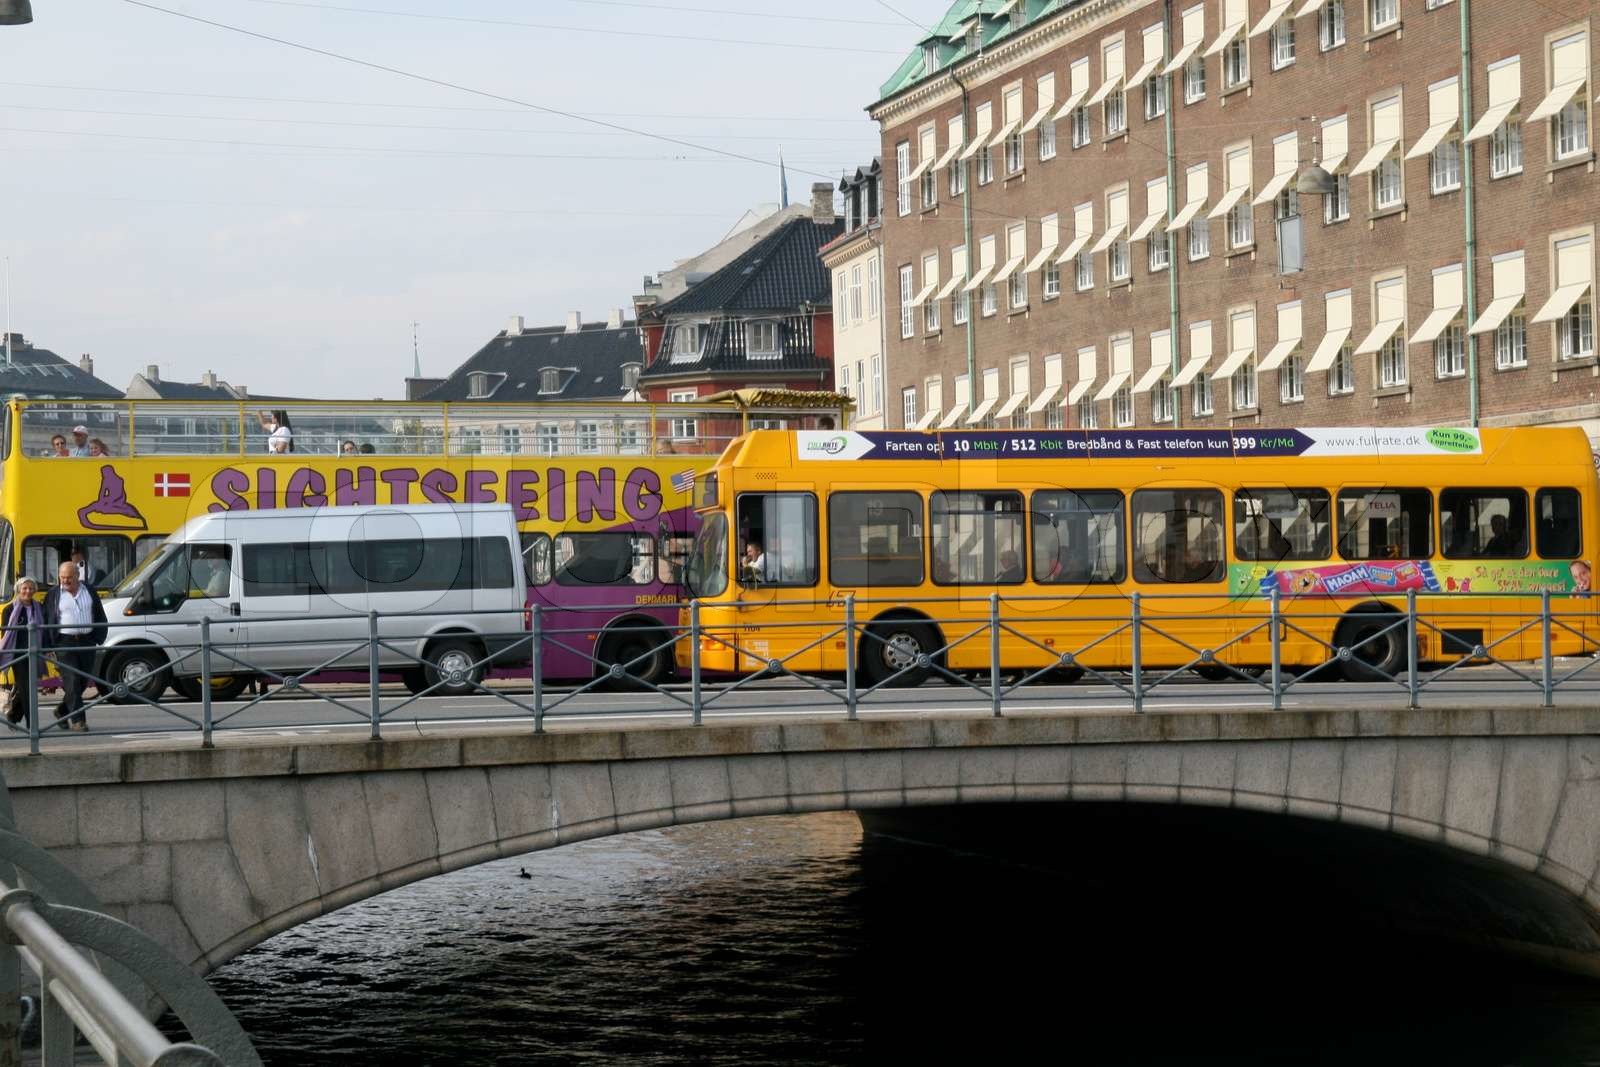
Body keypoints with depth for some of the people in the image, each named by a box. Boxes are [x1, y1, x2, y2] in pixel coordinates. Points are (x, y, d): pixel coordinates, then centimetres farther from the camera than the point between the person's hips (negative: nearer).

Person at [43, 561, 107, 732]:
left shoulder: (89, 592, 10)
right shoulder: (54, 595, 3)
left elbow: (100, 617, 15)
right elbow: (46, 621, 2)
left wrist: (99, 638, 6)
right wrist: (48, 646, -5)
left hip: (87, 641, 4)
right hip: (65, 643, -3)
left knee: (82, 681, 8)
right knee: (72, 681, -11)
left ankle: (62, 711, 28)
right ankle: (77, 720, -13)